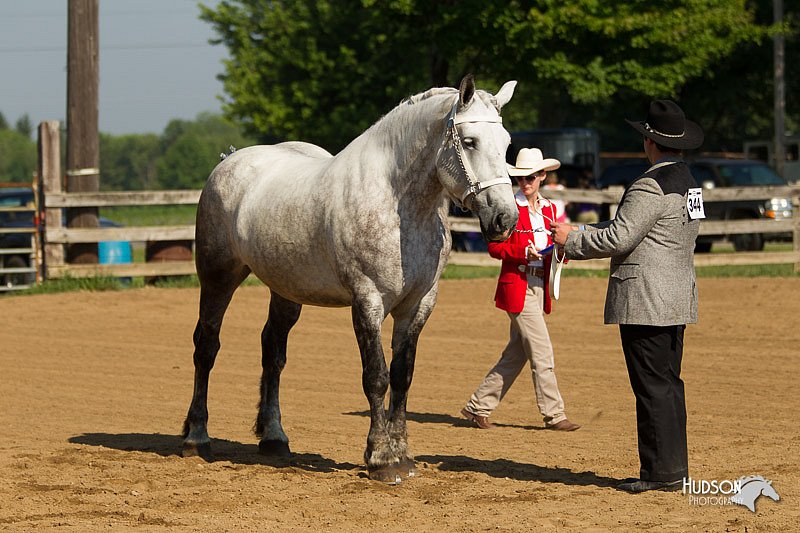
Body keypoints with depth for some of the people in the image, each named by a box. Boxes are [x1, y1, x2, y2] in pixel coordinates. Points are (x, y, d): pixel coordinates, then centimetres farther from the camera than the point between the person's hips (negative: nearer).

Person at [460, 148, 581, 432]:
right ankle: (553, 414, -2)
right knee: (541, 352, -8)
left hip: (540, 287, 7)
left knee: (516, 354, 9)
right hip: (517, 286, -7)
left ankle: (478, 407, 16)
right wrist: (524, 252, -21)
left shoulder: (549, 208, 14)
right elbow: (495, 247, -7)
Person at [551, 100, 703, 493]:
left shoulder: (651, 187, -17)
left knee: (653, 386, -6)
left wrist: (571, 240, -4)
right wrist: (583, 236, 21)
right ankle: (673, 467, 18)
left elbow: (619, 238, -18)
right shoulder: (686, 181, 14)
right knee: (668, 384, 14)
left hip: (646, 302, -10)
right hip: (679, 299, 10)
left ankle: (661, 472, -4)